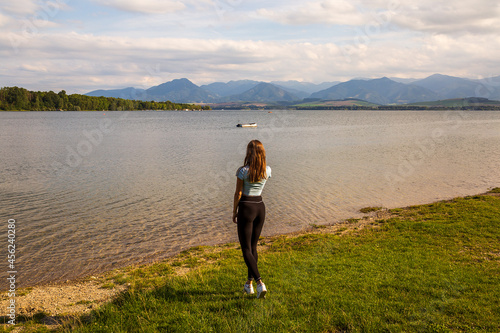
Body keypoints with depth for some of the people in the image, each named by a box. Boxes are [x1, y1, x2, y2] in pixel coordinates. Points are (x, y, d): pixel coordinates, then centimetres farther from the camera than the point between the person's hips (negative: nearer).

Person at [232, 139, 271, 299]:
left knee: (246, 249, 1)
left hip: (246, 208, -5)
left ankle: (260, 283, -13)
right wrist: (257, 162, 13)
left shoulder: (243, 171, -16)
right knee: (253, 246, 17)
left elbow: (238, 193, -9)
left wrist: (234, 212, 3)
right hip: (260, 207, 5)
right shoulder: (267, 170, -2)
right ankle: (249, 283, 24)